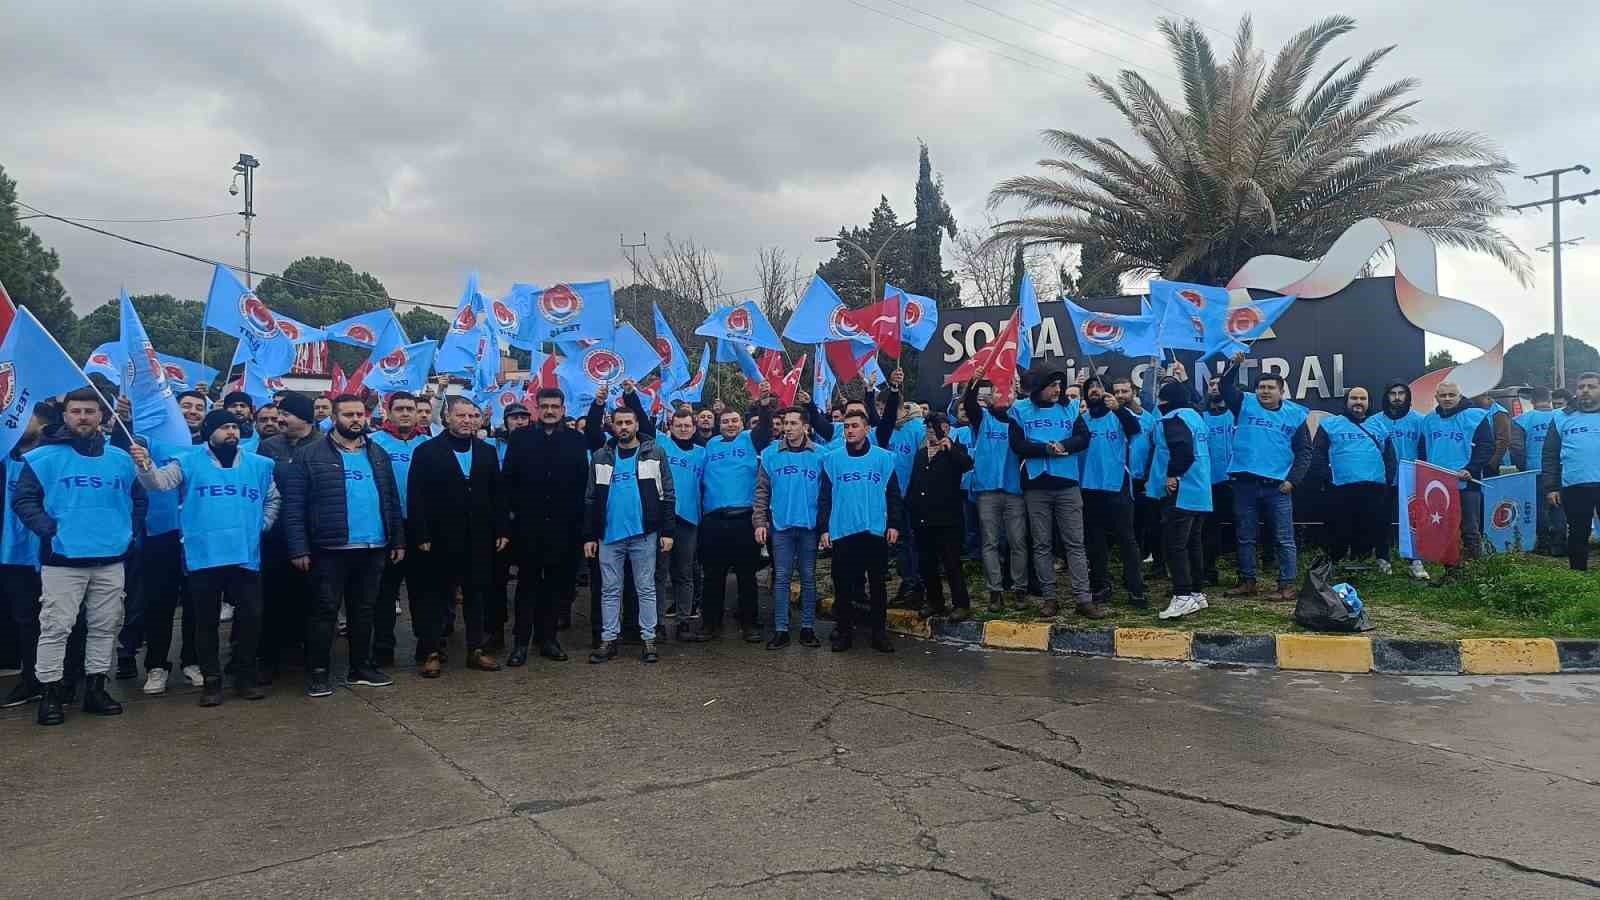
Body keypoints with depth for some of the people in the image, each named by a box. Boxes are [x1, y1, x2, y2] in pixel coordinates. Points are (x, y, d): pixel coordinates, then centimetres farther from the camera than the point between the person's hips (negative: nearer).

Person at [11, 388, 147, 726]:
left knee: (105, 626, 10)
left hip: (110, 559, 4)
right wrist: (48, 529, -15)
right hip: (62, 559, -4)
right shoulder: (44, 457, -3)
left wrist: (129, 531, 7)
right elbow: (22, 499, -4)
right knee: (55, 627, -2)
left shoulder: (121, 459, 9)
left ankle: (96, 688, 22)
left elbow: (137, 499, 19)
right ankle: (50, 694, 8)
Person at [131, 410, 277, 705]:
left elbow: (272, 499, 22)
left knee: (250, 618, 6)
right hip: (203, 557, -2)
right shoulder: (190, 463, 0)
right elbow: (159, 481, -16)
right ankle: (211, 681, 18)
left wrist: (261, 525, 8)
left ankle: (245, 678, 20)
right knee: (207, 621, 7)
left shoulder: (259, 465, 9)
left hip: (246, 557, 2)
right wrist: (145, 465, -37)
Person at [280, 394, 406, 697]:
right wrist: (298, 548, -13)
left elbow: (392, 501, 15)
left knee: (363, 611, 14)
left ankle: (361, 667, 25)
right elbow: (293, 506, -7)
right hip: (330, 549, -4)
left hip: (374, 548, 5)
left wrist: (398, 540, 9)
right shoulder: (310, 455, -3)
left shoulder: (378, 455, 13)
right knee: (325, 611, 3)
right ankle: (318, 672, 13)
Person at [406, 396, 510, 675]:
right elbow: (416, 498, -7)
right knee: (436, 596, 6)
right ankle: (431, 653, 14)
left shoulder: (487, 452, 9)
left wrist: (503, 530, 3)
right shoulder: (426, 451, -2)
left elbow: (498, 495, 9)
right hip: (441, 540, -3)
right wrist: (421, 536, -12)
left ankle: (476, 650, 19)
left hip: (479, 539, 4)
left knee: (476, 594, 10)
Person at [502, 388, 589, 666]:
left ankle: (548, 638, 17)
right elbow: (508, 477, 2)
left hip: (562, 525, 1)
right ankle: (521, 641, 9)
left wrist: (578, 515, -4)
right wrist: (513, 508, -5)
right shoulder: (521, 437, 5)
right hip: (528, 523, -1)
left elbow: (583, 481, 2)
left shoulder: (575, 439, 5)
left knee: (555, 582, 7)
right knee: (527, 581, 4)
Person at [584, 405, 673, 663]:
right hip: (609, 535, 2)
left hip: (644, 534, -2)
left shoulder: (654, 454, 1)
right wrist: (589, 536, 4)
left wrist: (667, 531, -6)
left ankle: (649, 639, 12)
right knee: (610, 590, 7)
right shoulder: (601, 457, 8)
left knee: (646, 588, 5)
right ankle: (608, 640, 15)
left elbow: (667, 495, 0)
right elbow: (591, 499, 9)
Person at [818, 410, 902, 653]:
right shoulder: (832, 459, 3)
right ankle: (843, 630, 17)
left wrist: (893, 524, -2)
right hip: (842, 532, 0)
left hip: (876, 532, 0)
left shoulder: (884, 458, 2)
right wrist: (823, 528, -2)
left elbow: (893, 494, 5)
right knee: (843, 584, 5)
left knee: (878, 583, 7)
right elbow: (824, 497, 3)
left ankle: (879, 631, 16)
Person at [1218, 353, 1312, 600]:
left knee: (1284, 539, 2)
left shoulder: (1295, 414, 4)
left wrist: (1292, 479, -6)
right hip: (1245, 484, 2)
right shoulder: (1245, 404, 7)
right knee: (1245, 537, 9)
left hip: (1277, 487, -2)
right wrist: (1234, 365, -17)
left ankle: (1288, 585, 8)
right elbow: (1226, 387, -2)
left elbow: (1304, 451, 3)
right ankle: (1247, 582, 19)